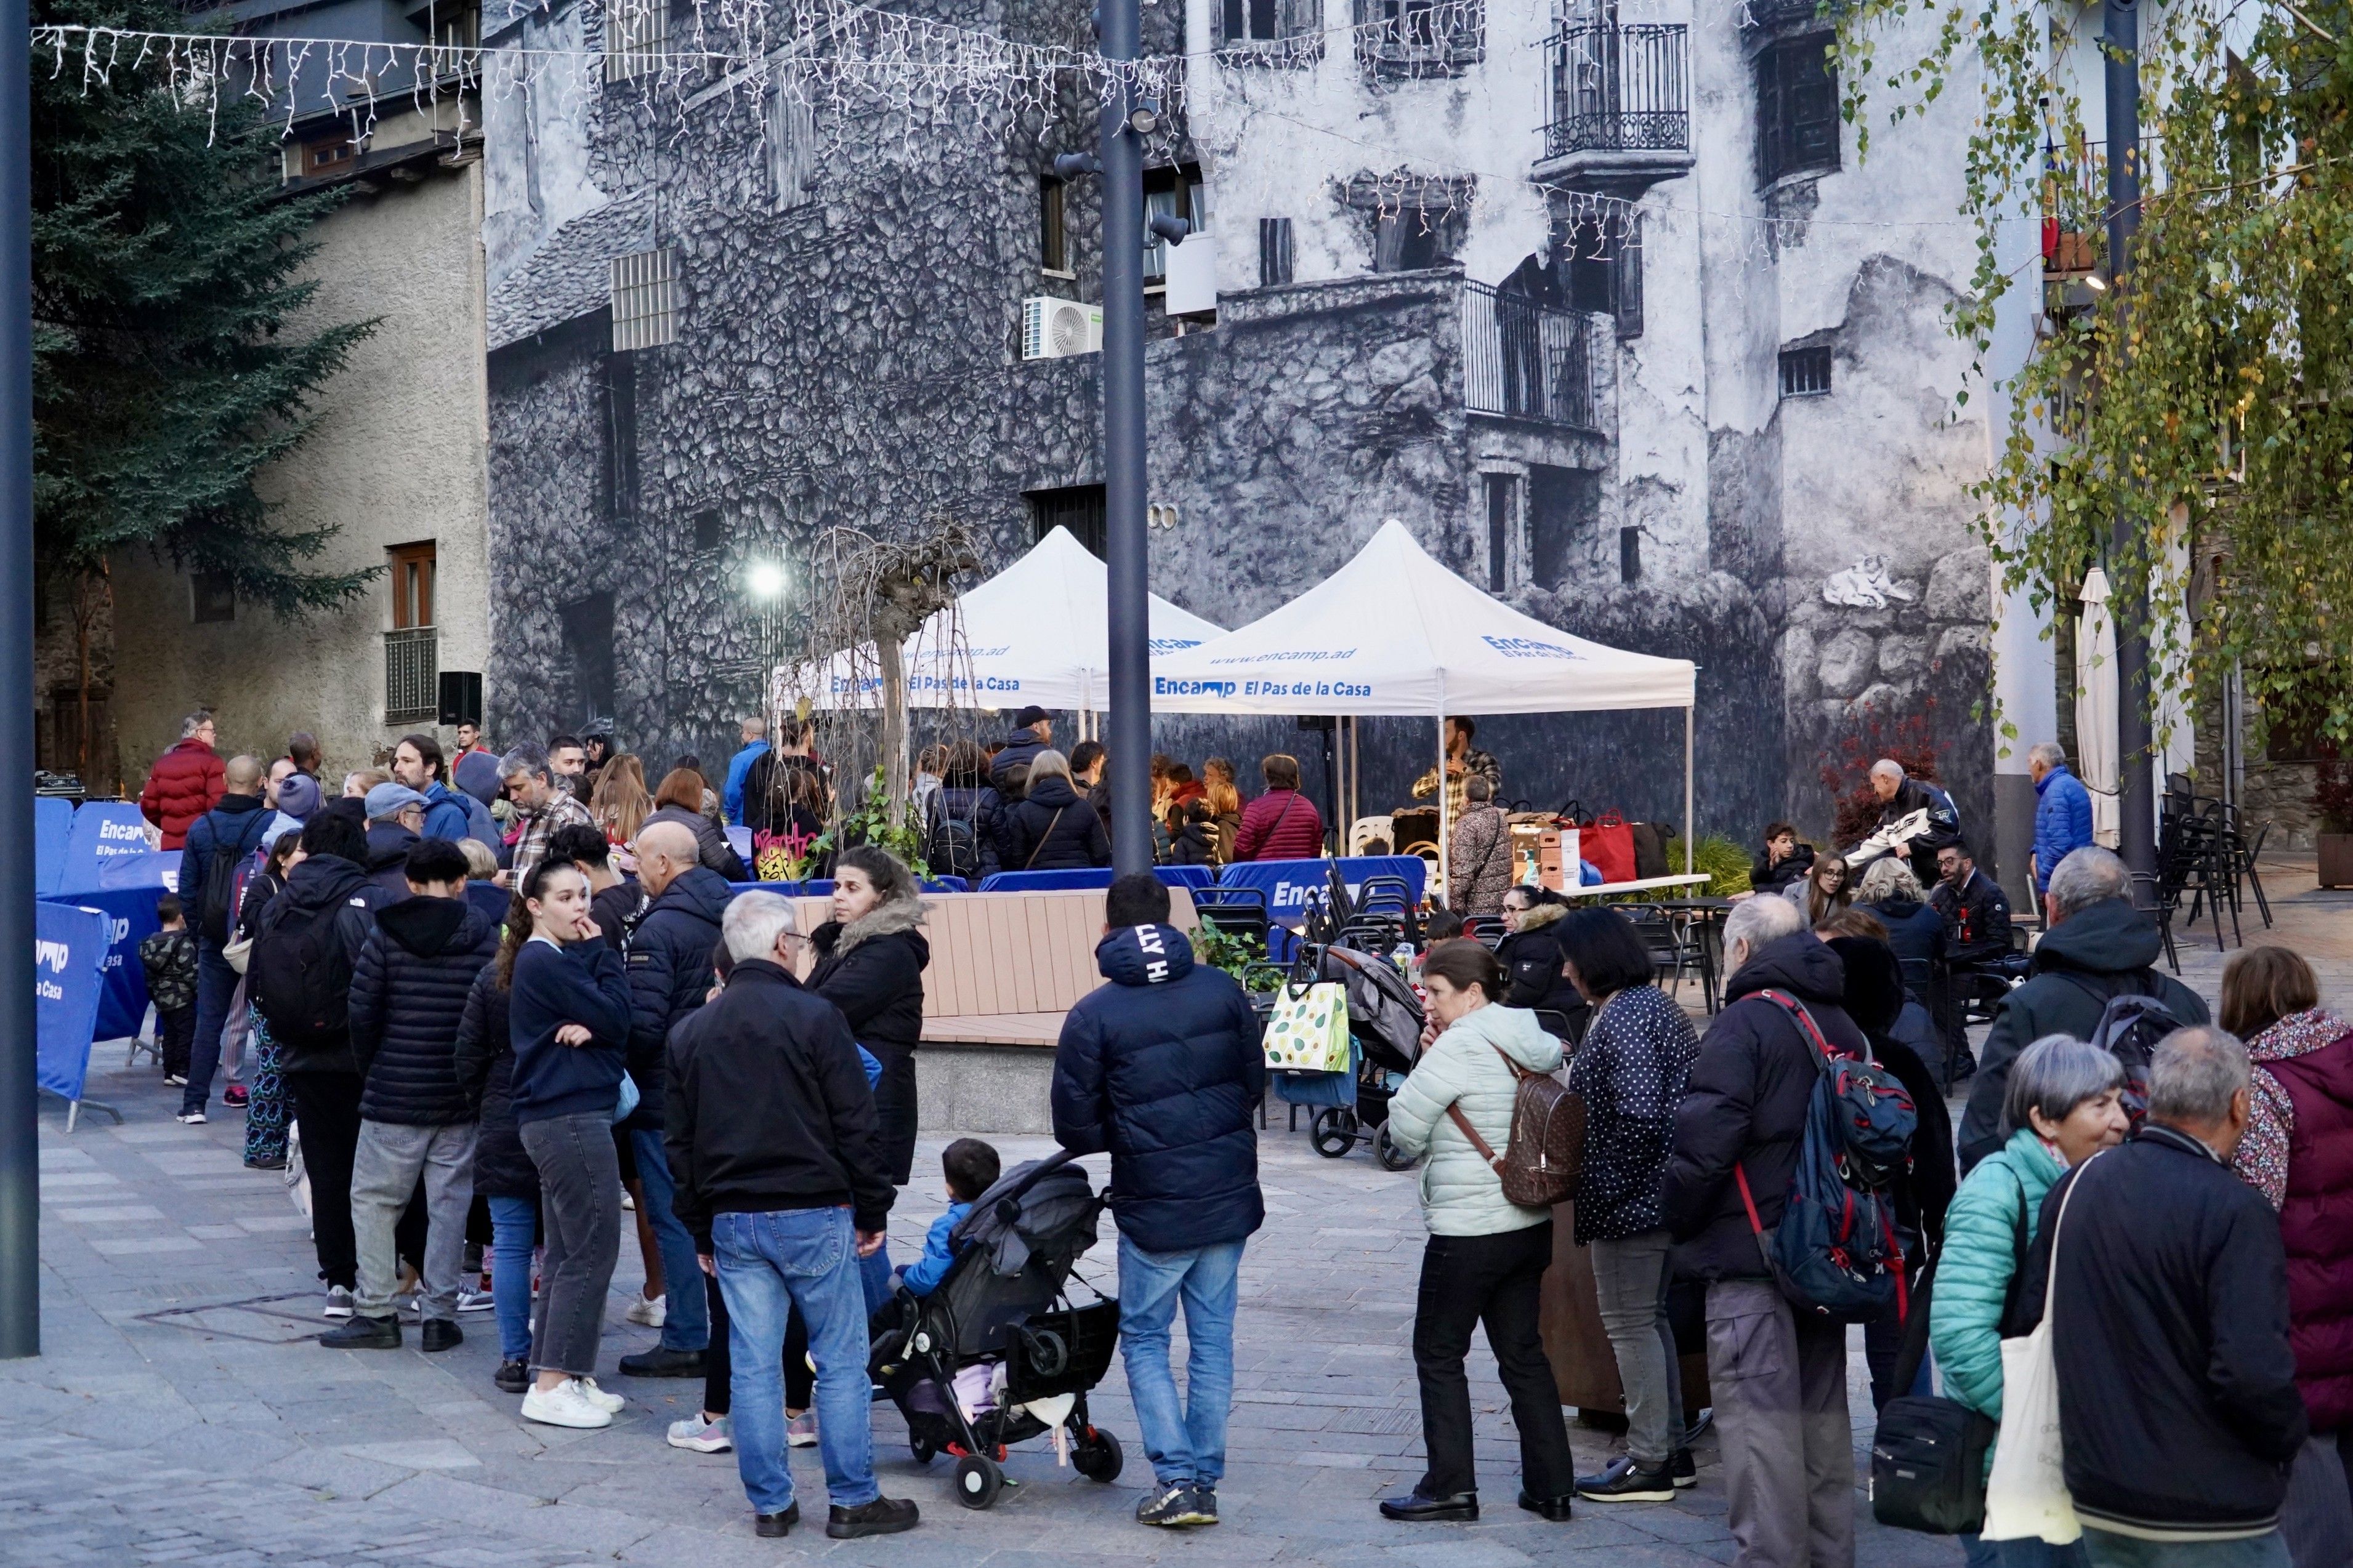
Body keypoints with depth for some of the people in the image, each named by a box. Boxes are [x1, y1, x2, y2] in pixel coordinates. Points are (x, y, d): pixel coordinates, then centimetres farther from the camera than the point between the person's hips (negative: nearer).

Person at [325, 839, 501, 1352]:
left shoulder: (385, 937, -5)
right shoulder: (487, 937, -2)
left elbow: (362, 1014, -4)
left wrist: (371, 1072, 11)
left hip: (395, 1096, -2)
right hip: (462, 1098, 2)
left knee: (374, 1200, 8)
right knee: (449, 1200, 8)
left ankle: (375, 1312, 7)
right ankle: (440, 1314, 9)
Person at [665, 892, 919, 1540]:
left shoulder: (691, 1032, 9)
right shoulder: (814, 1018, -9)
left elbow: (680, 1142, 13)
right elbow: (855, 1126, -9)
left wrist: (701, 1230, 19)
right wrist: (873, 1210, 1)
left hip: (732, 1220, 5)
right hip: (814, 1217, -5)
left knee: (752, 1366, 8)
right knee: (840, 1361, 3)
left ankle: (770, 1504, 12)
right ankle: (853, 1501, 6)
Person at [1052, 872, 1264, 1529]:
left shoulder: (1092, 1016, -11)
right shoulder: (1222, 990, -1)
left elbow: (1075, 1129, -8)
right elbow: (1255, 1083, 8)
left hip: (1154, 1207, -3)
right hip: (1230, 1196, 3)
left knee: (1144, 1340, 10)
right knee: (1213, 1338, 12)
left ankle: (1177, 1480, -1)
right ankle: (1204, 1481, 16)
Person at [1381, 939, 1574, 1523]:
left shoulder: (1458, 1045, -17)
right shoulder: (1535, 1044, 8)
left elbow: (1405, 1132, -13)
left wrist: (1421, 1063, -2)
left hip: (1468, 1229, -8)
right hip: (1530, 1225, 8)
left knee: (1438, 1354, 5)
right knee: (1522, 1352, 14)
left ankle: (1450, 1486, 6)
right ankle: (1551, 1485, 16)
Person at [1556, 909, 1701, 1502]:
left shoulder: (1621, 1020, -19)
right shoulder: (1656, 1004, 11)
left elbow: (1637, 1115, -27)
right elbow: (1691, 1096, 15)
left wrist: (1607, 1186, -17)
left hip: (1631, 1204, -10)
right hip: (1663, 1192, 10)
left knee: (1631, 1325, -2)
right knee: (1650, 1319, 18)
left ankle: (1648, 1464, 5)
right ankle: (1671, 1450, 26)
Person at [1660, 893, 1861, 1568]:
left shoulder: (1743, 1023, -13)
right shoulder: (1842, 1025, 13)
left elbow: (1707, 1136, -19)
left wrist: (1676, 1212, -4)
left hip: (1749, 1252, -8)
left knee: (1760, 1418, -6)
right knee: (1823, 1411, 16)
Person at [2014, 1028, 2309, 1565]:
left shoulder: (2073, 1186, 3)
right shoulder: (2234, 1212, -19)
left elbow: (2031, 1315, 11)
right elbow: (2253, 1370, -25)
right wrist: (2287, 1440, -6)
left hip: (2098, 1500, 7)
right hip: (2212, 1524, -6)